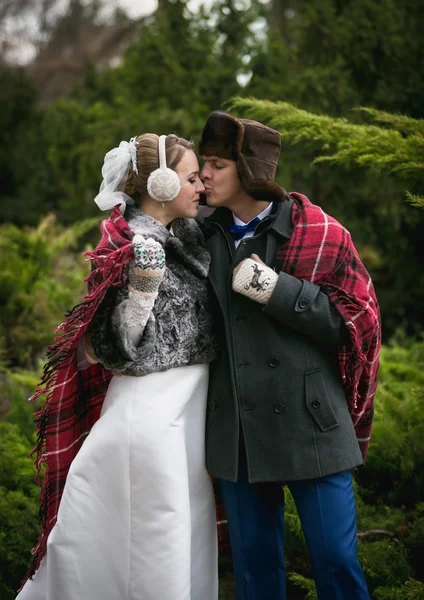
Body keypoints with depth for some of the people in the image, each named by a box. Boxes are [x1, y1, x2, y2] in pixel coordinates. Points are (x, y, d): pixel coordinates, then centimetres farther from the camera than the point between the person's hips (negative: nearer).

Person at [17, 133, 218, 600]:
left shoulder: (182, 237, 9)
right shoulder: (132, 247, -15)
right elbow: (116, 347, -17)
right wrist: (143, 288, -30)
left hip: (189, 404, 9)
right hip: (153, 407, -8)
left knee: (189, 536, 14)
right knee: (158, 548, -1)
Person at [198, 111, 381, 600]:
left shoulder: (318, 233, -4)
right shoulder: (205, 238, 7)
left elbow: (354, 319, -8)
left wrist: (274, 289, -16)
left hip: (309, 425, -3)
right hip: (237, 430, 4)